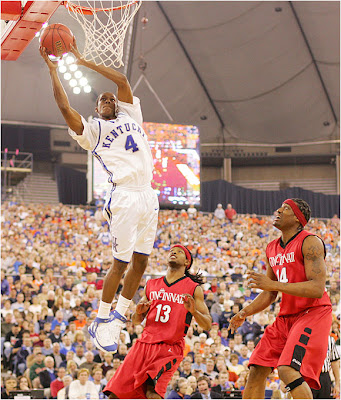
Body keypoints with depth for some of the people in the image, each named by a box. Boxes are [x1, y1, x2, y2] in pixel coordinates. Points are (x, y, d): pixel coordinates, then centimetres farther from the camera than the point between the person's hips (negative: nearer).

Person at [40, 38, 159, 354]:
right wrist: (52, 68, -5)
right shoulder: (92, 130, 7)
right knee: (120, 263, -6)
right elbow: (64, 106, -7)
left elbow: (123, 81, 14)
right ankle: (101, 322, 6)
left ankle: (120, 316, 21)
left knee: (140, 261, 7)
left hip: (148, 197, 6)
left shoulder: (130, 115, 21)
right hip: (124, 196, -6)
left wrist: (84, 62, 13)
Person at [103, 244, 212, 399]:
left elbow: (207, 325, 3)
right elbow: (135, 321, 22)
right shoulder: (151, 285, 18)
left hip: (170, 348, -4)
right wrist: (138, 312, -2)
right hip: (144, 344, 4)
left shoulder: (193, 288, 7)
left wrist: (193, 311, -17)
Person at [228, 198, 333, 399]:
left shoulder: (310, 242, -13)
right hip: (286, 317, 9)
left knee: (288, 370, -26)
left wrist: (274, 284, -27)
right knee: (257, 370, 4)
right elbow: (270, 294, 22)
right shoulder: (272, 249, 13)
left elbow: (317, 288, -23)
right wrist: (245, 312, 7)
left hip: (313, 314, -8)